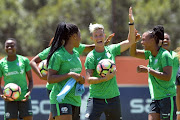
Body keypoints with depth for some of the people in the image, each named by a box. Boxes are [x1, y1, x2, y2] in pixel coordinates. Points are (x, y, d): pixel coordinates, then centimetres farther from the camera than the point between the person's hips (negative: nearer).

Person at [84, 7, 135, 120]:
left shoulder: (111, 50, 7)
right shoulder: (91, 57, -7)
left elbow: (130, 41, 13)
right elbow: (89, 79, -14)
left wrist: (131, 22, 5)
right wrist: (104, 78, -27)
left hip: (113, 98, 5)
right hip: (96, 99, -5)